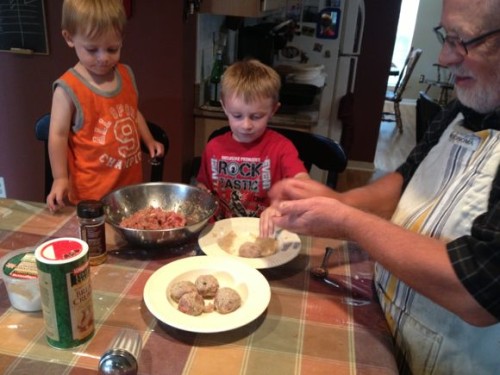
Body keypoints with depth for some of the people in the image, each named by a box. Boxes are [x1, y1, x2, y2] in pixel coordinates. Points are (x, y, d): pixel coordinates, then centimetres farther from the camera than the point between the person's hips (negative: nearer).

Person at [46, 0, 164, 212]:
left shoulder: (126, 75, 4)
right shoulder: (69, 88, -15)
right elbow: (58, 134, -12)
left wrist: (149, 141, 19)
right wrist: (60, 179, -14)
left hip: (131, 181, 6)